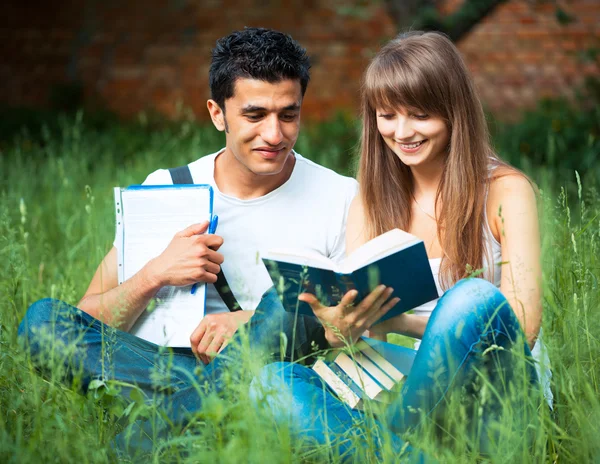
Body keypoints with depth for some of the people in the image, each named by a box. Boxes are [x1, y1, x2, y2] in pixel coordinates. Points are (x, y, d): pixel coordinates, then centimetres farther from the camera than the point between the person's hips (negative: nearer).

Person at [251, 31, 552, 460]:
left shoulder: (505, 191, -3)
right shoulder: (370, 202, 10)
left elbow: (522, 328, -12)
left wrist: (402, 322, -23)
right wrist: (340, 330, -21)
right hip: (406, 393, 4)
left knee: (475, 297, -33)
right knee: (273, 381, -20)